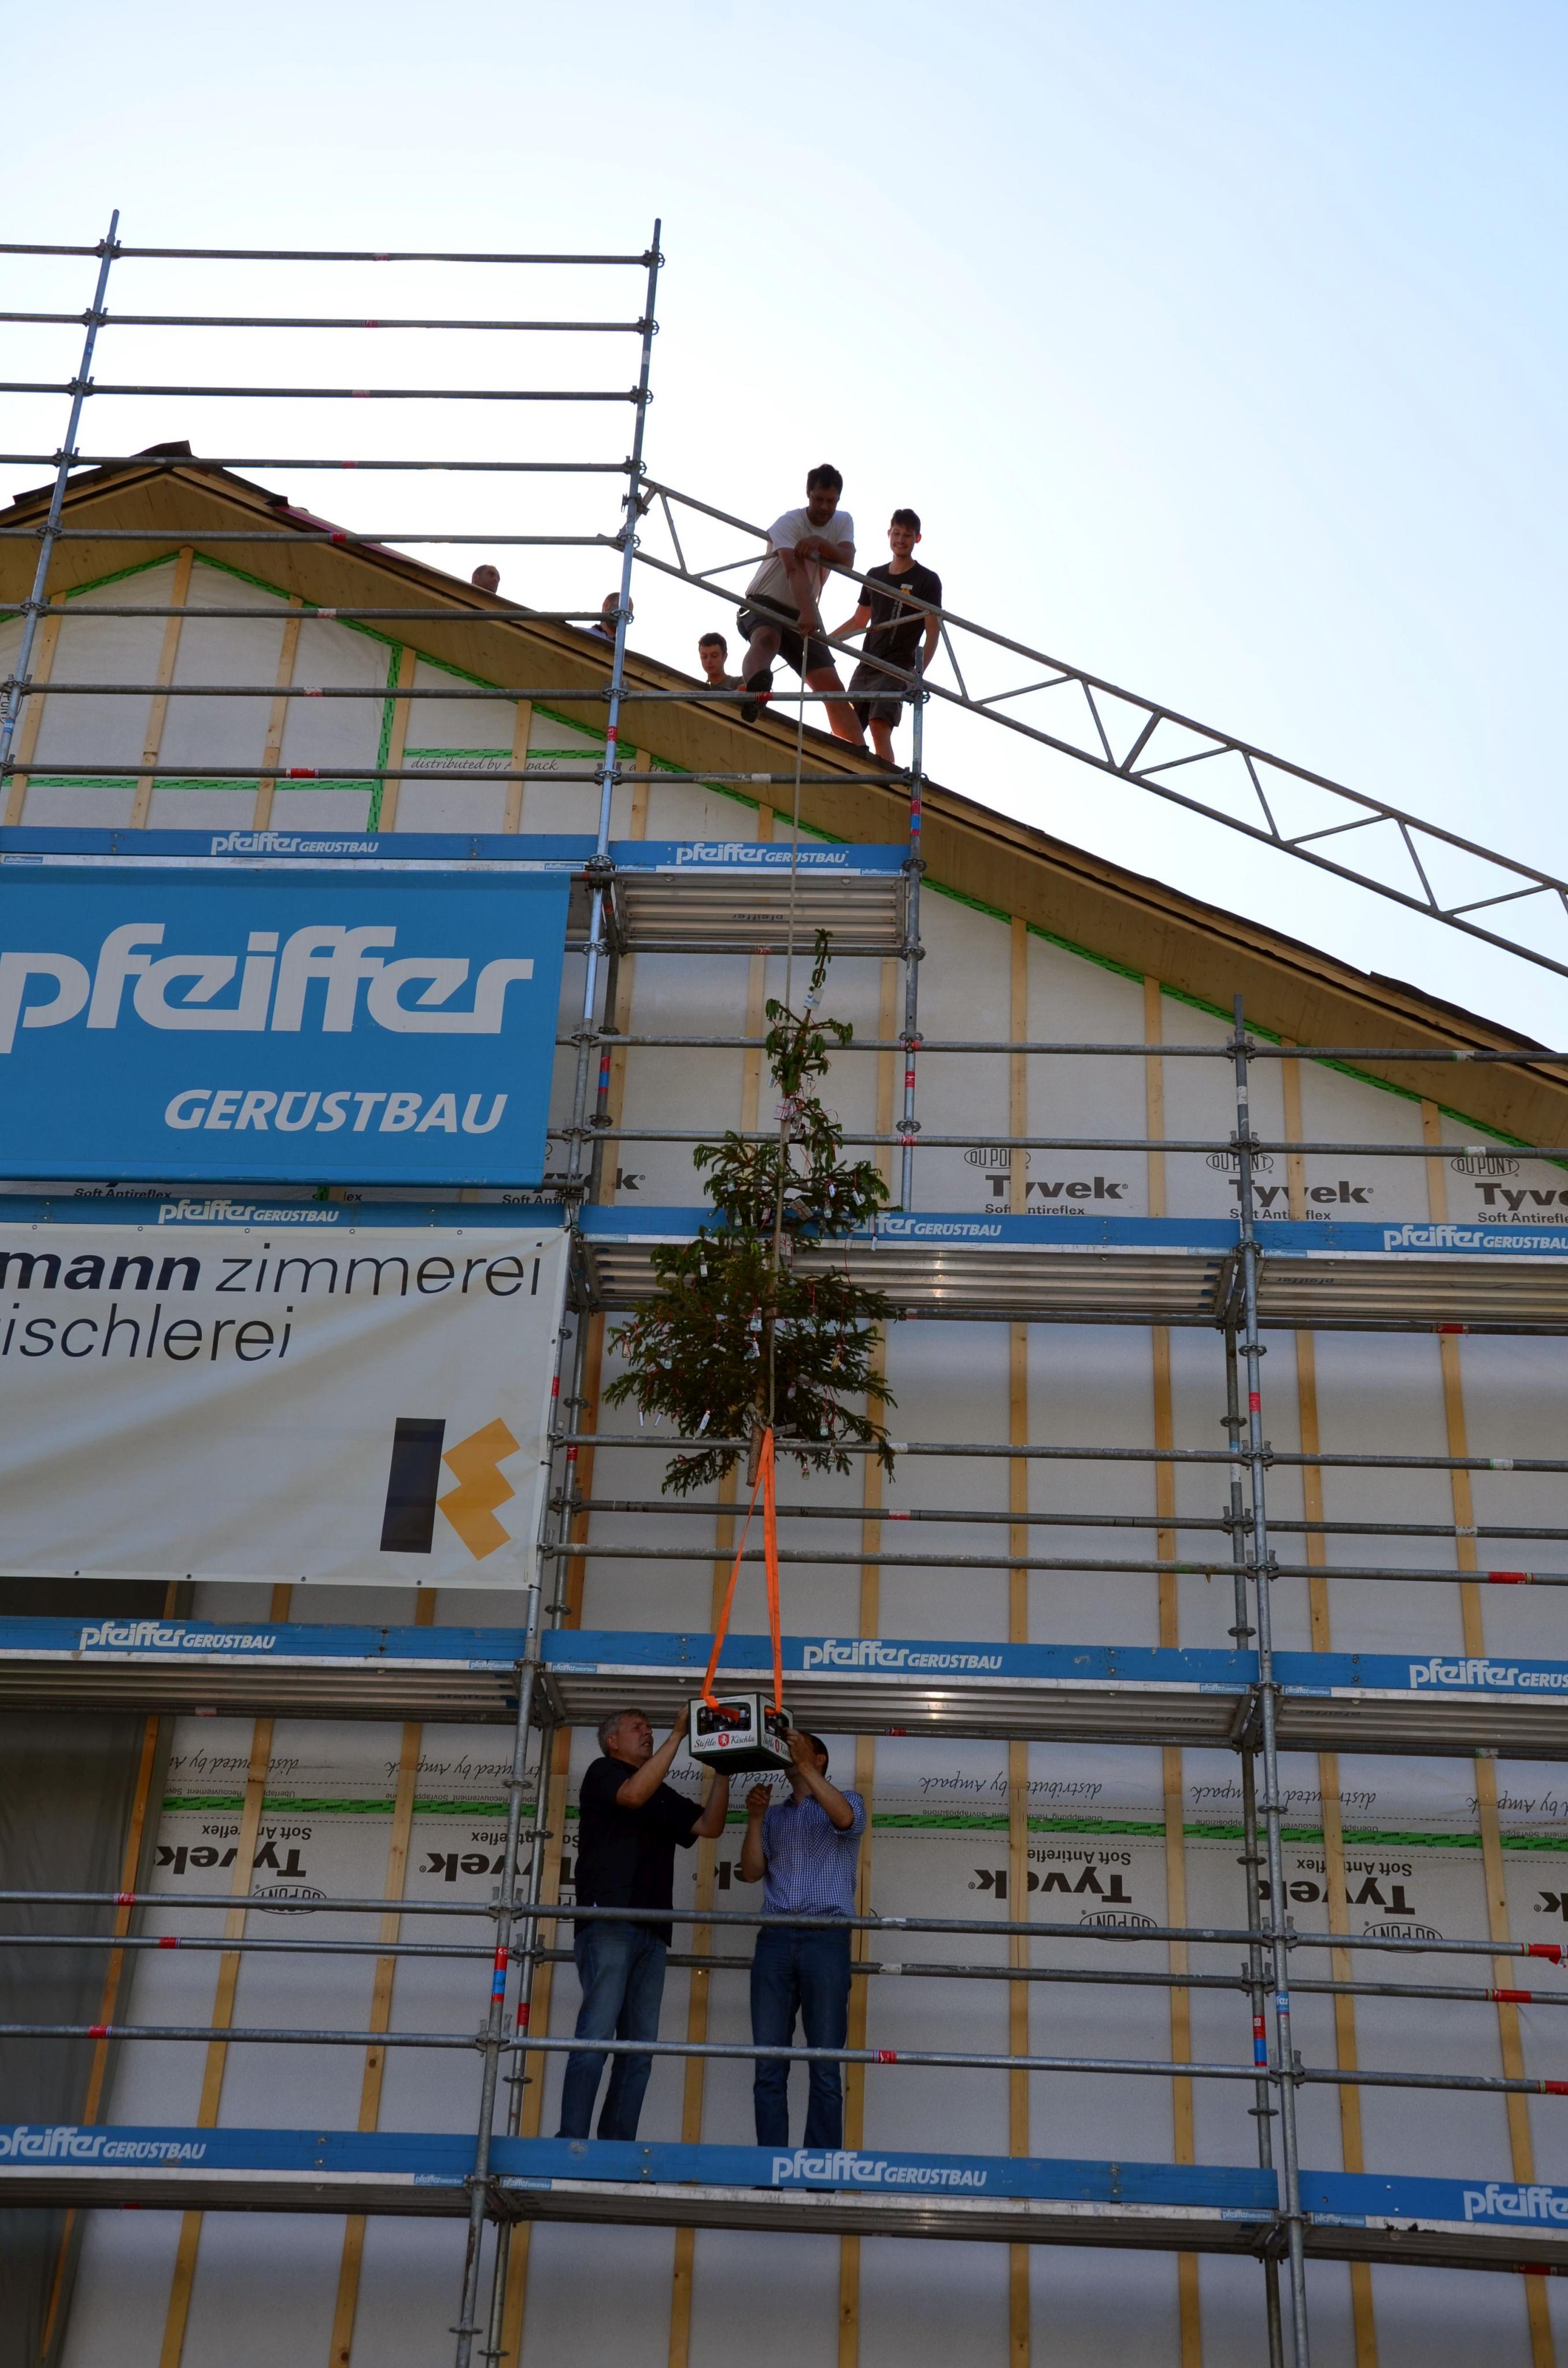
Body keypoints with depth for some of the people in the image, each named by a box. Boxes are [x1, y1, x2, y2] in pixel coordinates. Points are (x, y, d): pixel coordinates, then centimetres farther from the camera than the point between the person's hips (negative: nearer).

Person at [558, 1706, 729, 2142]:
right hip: (608, 1922, -7)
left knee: (640, 2047, -1)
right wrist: (678, 1734, -14)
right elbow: (633, 1794, -14)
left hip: (652, 1931, 7)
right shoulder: (602, 1772, 8)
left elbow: (710, 1826, 15)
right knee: (597, 2035, -15)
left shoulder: (663, 1795, 26)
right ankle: (571, 2143, -16)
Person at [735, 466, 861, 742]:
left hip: (801, 613, 6)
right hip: (763, 605, -6)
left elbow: (847, 562, -12)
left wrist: (819, 542, -30)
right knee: (766, 638, -42)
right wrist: (807, 613, -48)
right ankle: (755, 688, -73)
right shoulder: (789, 523, -15)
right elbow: (794, 569, -33)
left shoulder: (843, 522, 5)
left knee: (833, 687, -5)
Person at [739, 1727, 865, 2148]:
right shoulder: (774, 1816, 23)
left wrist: (805, 1766, -17)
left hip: (826, 1939, -3)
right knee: (769, 2065, -1)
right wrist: (755, 1818, -1)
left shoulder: (846, 1802, 12)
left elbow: (844, 1819, -13)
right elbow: (751, 1872, 11)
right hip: (774, 1940, 4)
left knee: (825, 2068, -5)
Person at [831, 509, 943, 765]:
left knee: (879, 729, -25)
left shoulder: (927, 581, -1)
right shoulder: (874, 576, 15)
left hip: (897, 669, -6)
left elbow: (933, 631, -6)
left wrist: (918, 672, -19)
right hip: (866, 666, 6)